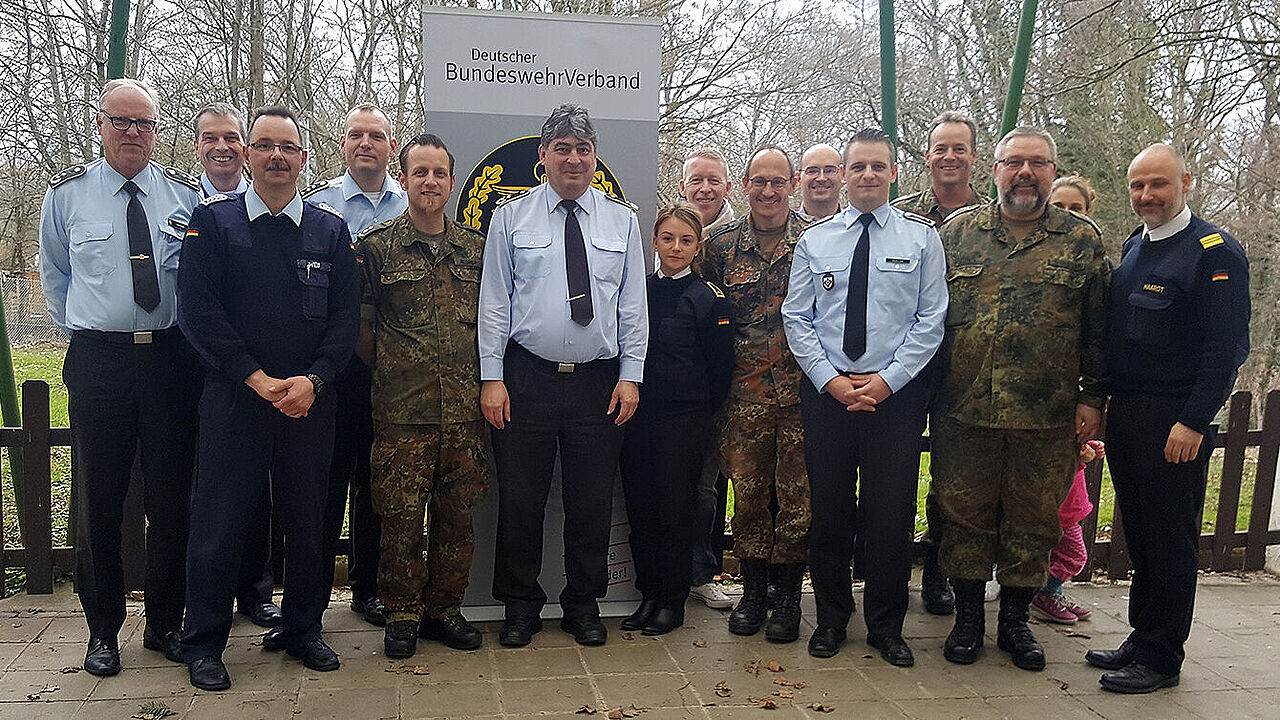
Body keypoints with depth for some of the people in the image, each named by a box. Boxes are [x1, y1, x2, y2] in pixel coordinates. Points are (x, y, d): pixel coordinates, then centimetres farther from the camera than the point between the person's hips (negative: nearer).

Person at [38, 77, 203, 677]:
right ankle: (102, 631, 21)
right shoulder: (67, 193, 4)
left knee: (172, 499, 7)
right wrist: (80, 329, 11)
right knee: (98, 501, 5)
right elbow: (54, 274, 17)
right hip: (97, 362, 0)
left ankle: (165, 623, 23)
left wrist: (190, 337, 5)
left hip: (171, 357, 1)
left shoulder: (185, 193, 5)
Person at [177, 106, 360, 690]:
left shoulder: (331, 229, 9)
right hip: (232, 396, -2)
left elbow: (346, 315, 5)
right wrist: (259, 380, -12)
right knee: (220, 519, 2)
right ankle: (203, 644, 17)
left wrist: (312, 380, -10)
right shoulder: (213, 220, 2)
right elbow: (198, 311, -5)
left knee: (306, 518, 9)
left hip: (310, 398, 2)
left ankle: (301, 630, 26)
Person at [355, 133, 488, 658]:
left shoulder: (475, 248, 11)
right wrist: (390, 372, 5)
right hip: (402, 412, -3)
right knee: (401, 518, 2)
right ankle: (403, 615, 18)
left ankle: (445, 608, 24)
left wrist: (485, 382, 12)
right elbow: (360, 326, 4)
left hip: (464, 410, 3)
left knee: (456, 515, 9)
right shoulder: (377, 246, 1)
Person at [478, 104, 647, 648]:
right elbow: (494, 301, 1)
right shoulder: (511, 217, 4)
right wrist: (492, 377, -5)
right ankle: (520, 607, 20)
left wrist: (631, 375, 0)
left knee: (592, 500, 8)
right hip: (527, 377, -1)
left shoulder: (622, 221, 9)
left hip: (599, 380, 1)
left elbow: (633, 304, 7)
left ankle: (584, 604, 24)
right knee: (520, 498, 4)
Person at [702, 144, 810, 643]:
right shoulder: (722, 245, 6)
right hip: (745, 392, 1)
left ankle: (787, 594, 17)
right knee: (748, 491, 7)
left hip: (801, 390, -1)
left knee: (797, 494, 3)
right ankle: (752, 589, 21)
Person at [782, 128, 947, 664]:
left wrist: (886, 380, -9)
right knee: (829, 510, 7)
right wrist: (830, 380, -6)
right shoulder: (814, 241, 8)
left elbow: (931, 319, -1)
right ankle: (831, 619, 24)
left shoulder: (921, 237, 4)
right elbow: (796, 319, 5)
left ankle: (886, 626, 20)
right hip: (826, 392, 1)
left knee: (892, 513, 3)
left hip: (897, 393, -1)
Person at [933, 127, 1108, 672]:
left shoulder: (1083, 241, 5)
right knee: (966, 513, 9)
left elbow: (1099, 328, 7)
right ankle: (968, 618, 24)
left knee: (1032, 520, 10)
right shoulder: (957, 231, 6)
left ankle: (1015, 620, 26)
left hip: (1046, 419, 0)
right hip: (964, 410, 0)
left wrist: (1093, 397, 3)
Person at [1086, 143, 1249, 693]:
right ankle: (1141, 637, 27)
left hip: (1176, 424, -7)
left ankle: (1162, 658, 13)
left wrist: (1194, 422, -19)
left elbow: (1228, 346, -15)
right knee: (1138, 536, 15)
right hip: (1124, 415, 7)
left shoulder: (1215, 251, -10)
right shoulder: (1133, 247, 14)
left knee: (1171, 540, 2)